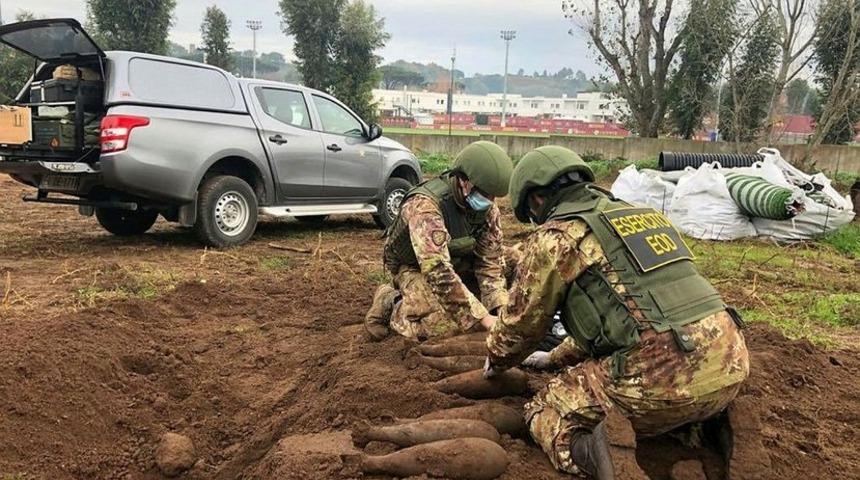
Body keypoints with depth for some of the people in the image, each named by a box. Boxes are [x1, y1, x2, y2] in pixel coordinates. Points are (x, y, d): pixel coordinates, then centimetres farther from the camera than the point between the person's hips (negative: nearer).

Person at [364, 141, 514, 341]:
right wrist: (482, 317, -42)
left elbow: (490, 260, -11)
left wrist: (501, 309, -26)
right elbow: (438, 272, -41)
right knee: (446, 326, -30)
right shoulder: (424, 205, -36)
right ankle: (391, 303, -1)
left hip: (458, 264, 7)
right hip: (415, 268, -7)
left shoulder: (488, 208, -14)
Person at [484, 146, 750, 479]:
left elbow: (521, 321, 12)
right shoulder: (643, 214, 24)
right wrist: (556, 358, 44)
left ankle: (592, 453, -15)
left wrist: (496, 362, 35)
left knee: (547, 412, 15)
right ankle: (694, 427, 12)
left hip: (665, 376, -7)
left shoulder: (554, 237, 1)